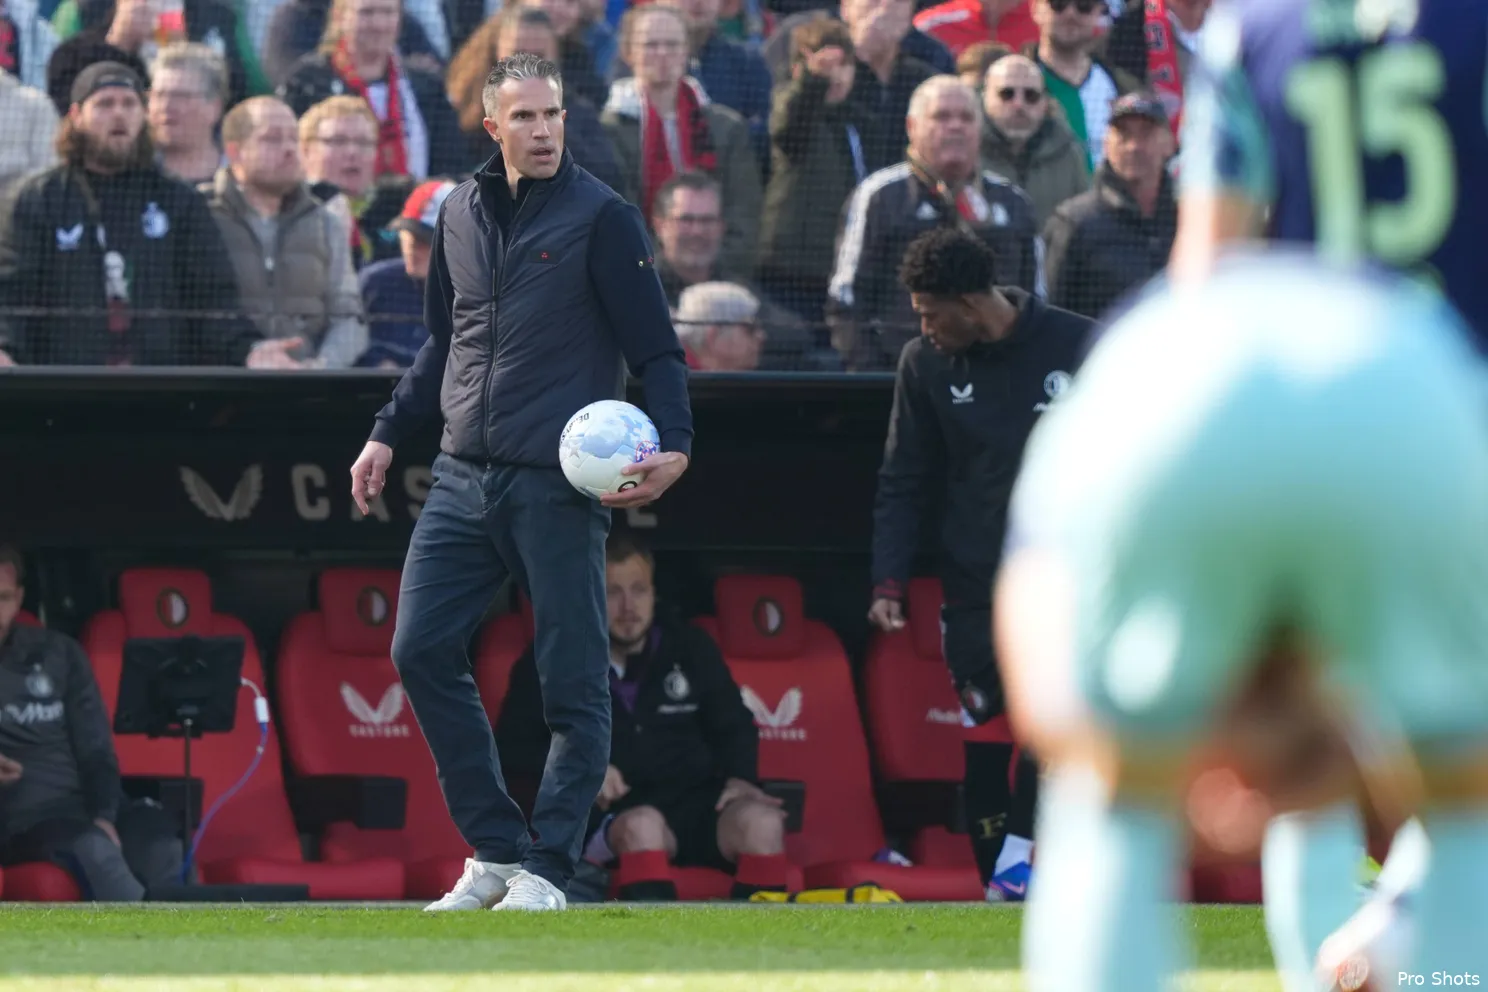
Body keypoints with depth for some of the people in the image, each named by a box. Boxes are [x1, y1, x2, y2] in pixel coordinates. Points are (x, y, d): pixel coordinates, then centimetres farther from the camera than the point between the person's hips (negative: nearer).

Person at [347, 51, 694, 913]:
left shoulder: (602, 219, -4)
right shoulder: (462, 215, 12)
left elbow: (657, 350, -6)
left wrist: (675, 445, -20)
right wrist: (390, 434, 19)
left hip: (559, 485, -6)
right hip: (464, 478, 6)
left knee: (574, 682, -3)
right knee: (422, 651, -2)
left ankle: (548, 869, 4)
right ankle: (495, 850, 7)